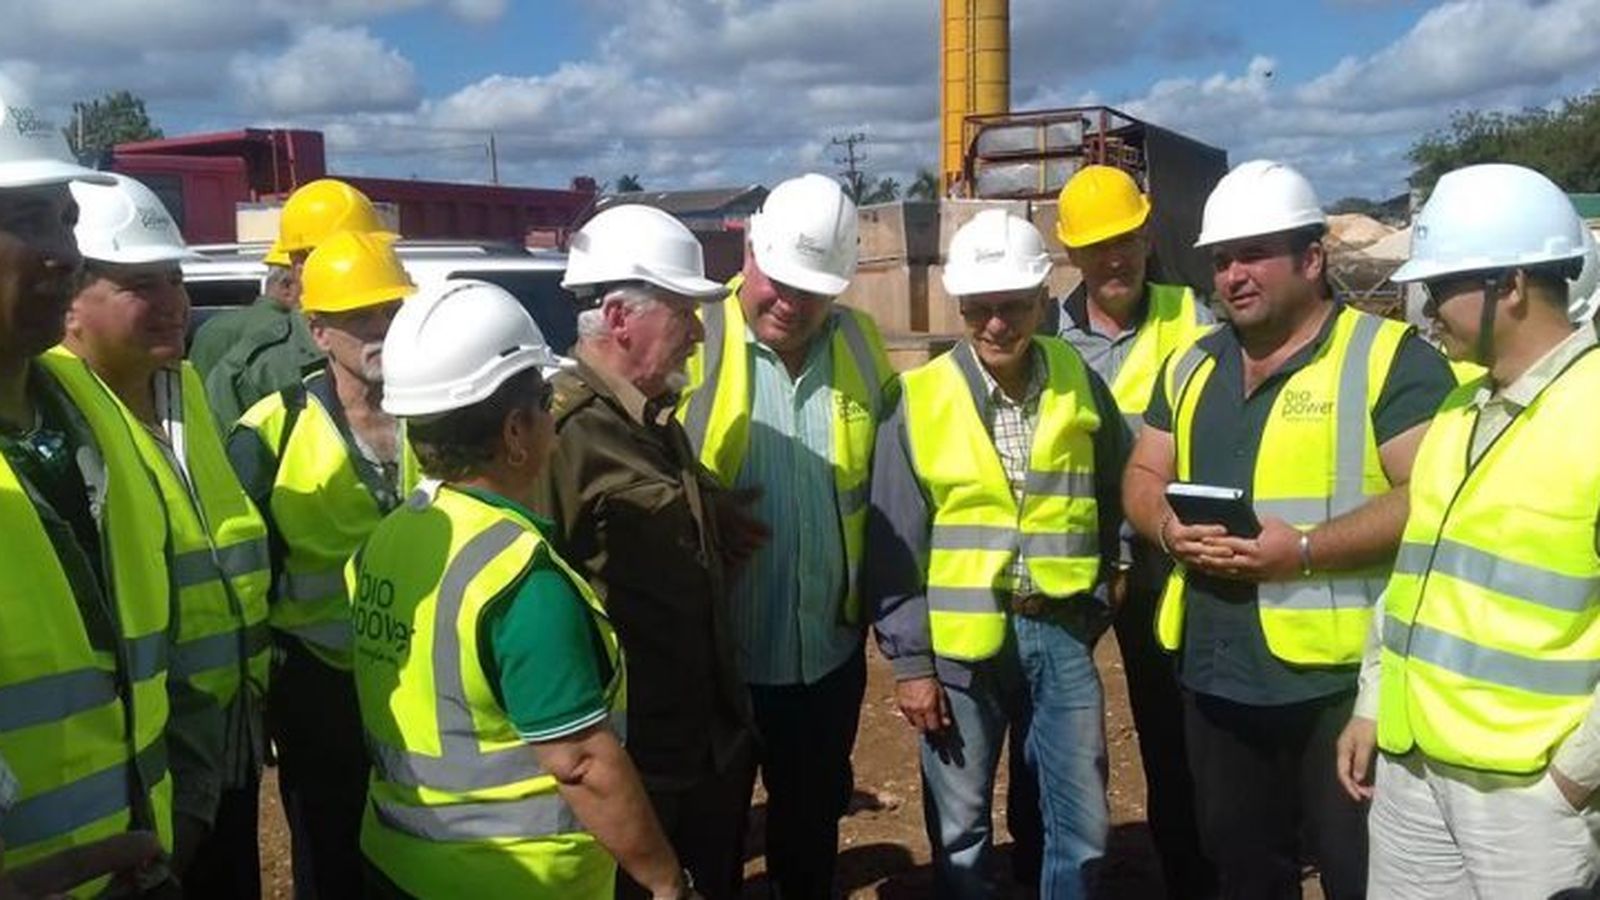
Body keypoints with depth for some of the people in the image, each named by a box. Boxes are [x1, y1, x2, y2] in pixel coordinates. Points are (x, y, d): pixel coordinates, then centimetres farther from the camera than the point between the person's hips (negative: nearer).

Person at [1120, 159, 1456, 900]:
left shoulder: (1388, 357, -8)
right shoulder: (1193, 364, 13)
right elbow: (1142, 475, 16)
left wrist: (1302, 550, -24)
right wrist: (1167, 527, -6)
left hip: (1341, 675, -6)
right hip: (1214, 673, 6)